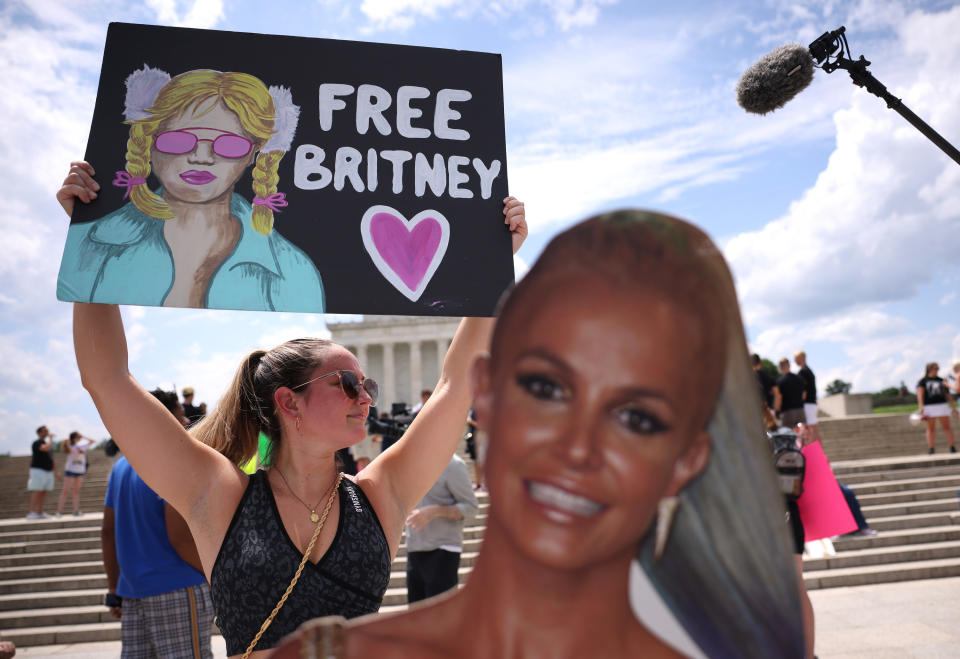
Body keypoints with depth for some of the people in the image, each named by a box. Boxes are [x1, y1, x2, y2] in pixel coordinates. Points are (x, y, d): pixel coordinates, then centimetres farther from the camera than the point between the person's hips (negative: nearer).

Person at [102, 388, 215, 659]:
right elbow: (180, 538, -19)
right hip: (177, 588, -8)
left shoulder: (120, 467, 12)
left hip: (131, 591, 8)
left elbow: (108, 532, 16)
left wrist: (114, 588, 21)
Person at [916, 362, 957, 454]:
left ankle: (953, 447, 0)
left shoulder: (941, 381, 14)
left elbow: (948, 394, 17)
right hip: (929, 407, -3)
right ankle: (930, 449, 0)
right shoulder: (923, 381, 3)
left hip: (942, 406, 3)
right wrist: (921, 407, -18)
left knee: (947, 427, -2)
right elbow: (920, 394, -7)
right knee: (930, 428, -1)